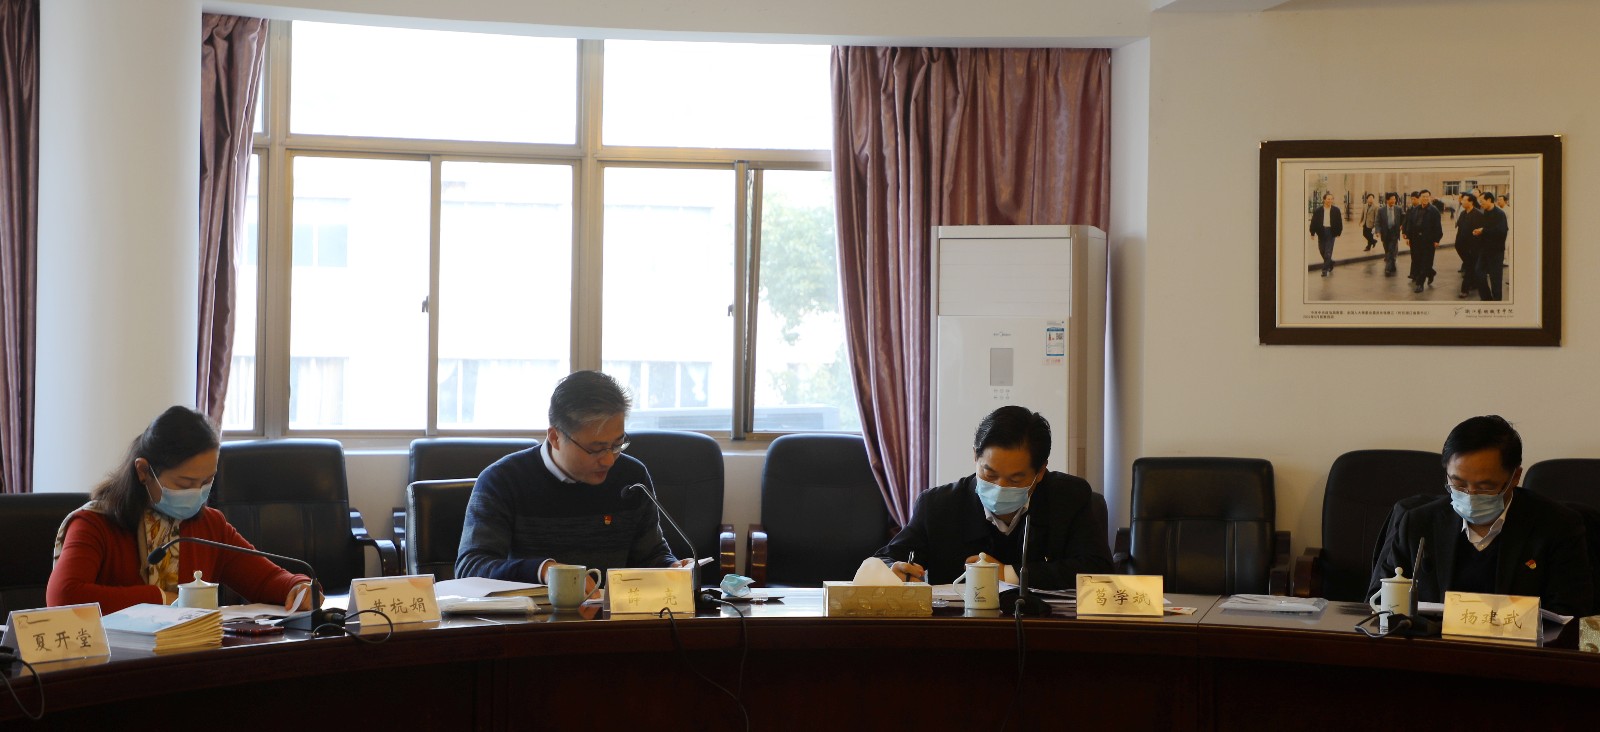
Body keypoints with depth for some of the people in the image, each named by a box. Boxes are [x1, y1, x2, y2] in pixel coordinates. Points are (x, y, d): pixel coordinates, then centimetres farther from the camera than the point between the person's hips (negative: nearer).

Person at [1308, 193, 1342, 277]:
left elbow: (1339, 222, 4)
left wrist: (1339, 232, 1)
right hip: (1321, 232, 2)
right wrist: (1313, 233, -4)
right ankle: (1330, 263, 37)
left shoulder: (1336, 210, 0)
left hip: (1331, 232, -2)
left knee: (1328, 252, -7)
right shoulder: (1318, 210, -1)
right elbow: (1314, 222, 0)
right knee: (1322, 250, 11)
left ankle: (1325, 269, -5)